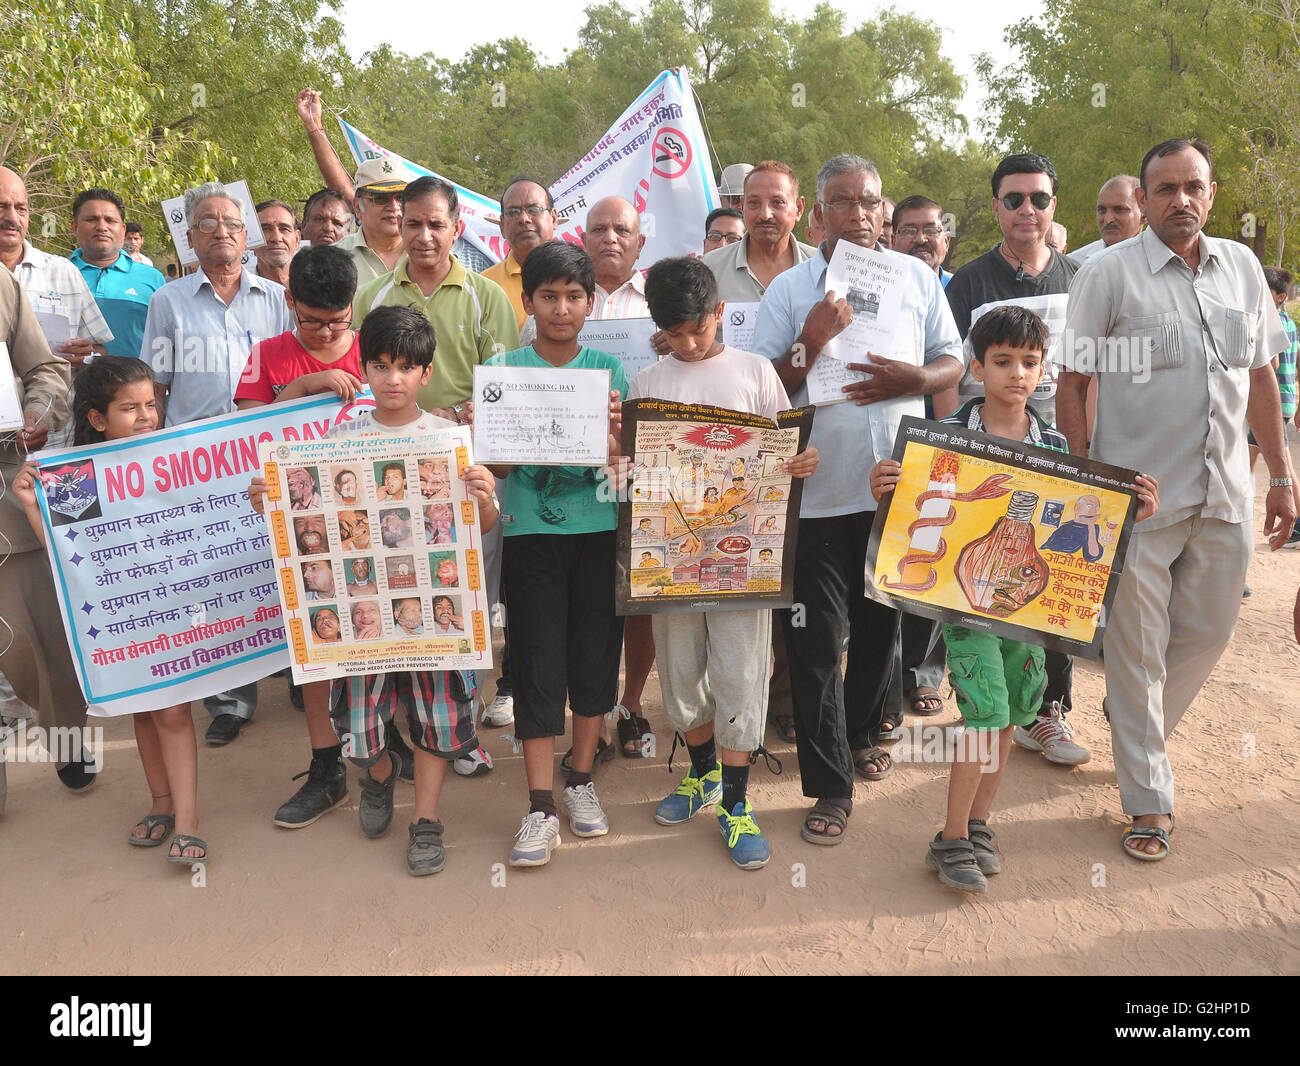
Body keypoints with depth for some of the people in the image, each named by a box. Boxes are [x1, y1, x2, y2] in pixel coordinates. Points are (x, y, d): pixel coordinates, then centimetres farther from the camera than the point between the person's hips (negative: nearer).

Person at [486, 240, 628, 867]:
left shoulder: (607, 369, 6)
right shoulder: (503, 369, 3)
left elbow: (622, 461, 2)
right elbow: (495, 465, 1)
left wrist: (612, 430, -18)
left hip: (598, 531, 2)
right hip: (531, 533, -1)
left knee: (594, 655, 7)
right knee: (538, 663, -3)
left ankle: (581, 781, 25)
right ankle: (540, 806, 5)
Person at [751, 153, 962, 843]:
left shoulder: (916, 277, 9)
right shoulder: (789, 289, 2)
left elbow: (953, 361, 10)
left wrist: (915, 379, -11)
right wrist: (809, 344, -18)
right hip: (816, 492, -2)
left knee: (881, 624, 17)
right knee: (816, 643, -2)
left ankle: (862, 732, 41)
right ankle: (831, 785, 10)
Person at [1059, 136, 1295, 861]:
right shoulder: (1111, 273, -4)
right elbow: (1072, 386, -5)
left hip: (1226, 498, 5)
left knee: (1209, 635, 13)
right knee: (1137, 645, 3)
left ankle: (1138, 731, 40)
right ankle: (1149, 798, 16)